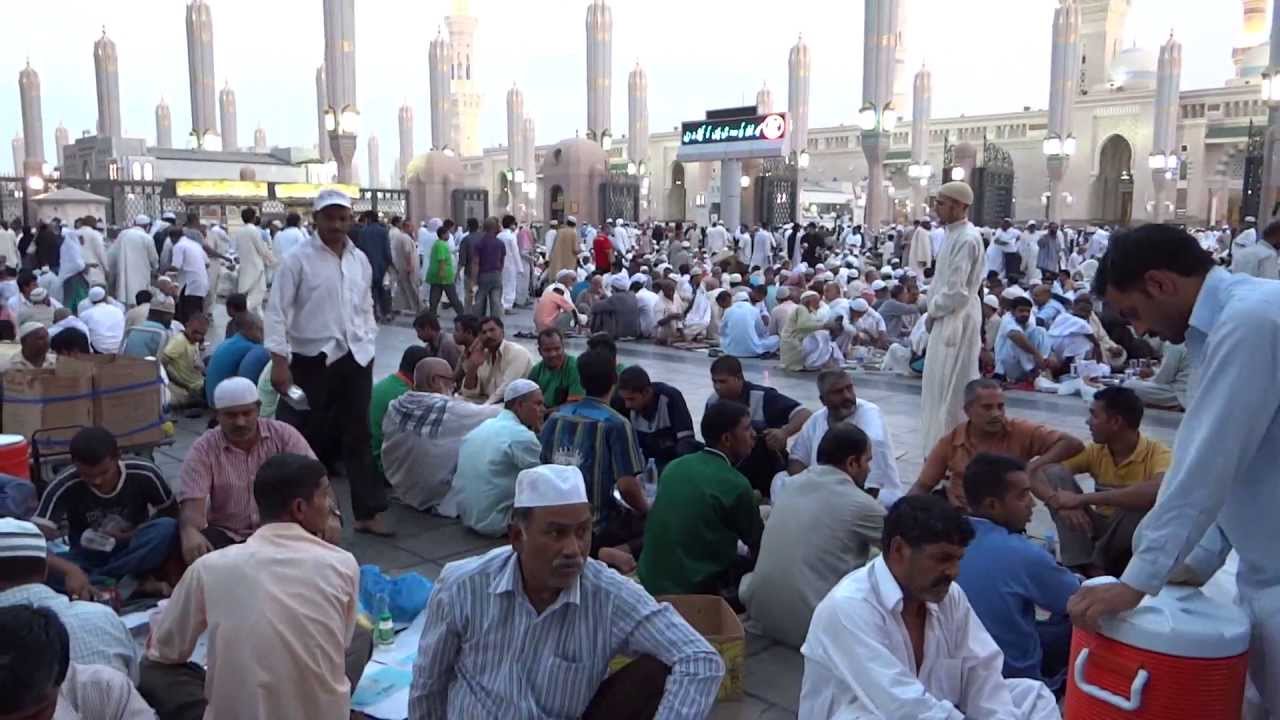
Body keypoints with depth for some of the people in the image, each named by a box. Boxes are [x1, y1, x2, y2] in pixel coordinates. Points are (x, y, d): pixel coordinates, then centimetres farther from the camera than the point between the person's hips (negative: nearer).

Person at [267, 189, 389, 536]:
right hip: (313, 359, -4)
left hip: (356, 358, 5)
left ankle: (367, 512, 16)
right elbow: (277, 311, -9)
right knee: (302, 437, 5)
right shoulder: (298, 259, -7)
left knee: (358, 435, 9)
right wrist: (279, 361, -14)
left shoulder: (360, 260, 9)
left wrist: (368, 345, 10)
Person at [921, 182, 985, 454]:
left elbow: (956, 291, -23)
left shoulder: (967, 239, -19)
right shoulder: (954, 234, 12)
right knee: (940, 386, 16)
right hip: (946, 319, 10)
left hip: (957, 321, -10)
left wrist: (932, 310, -9)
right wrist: (934, 311, 8)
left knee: (952, 389, -2)